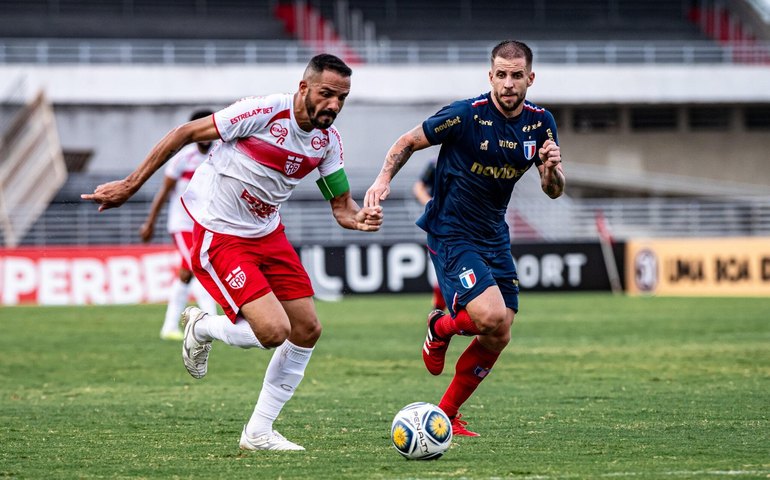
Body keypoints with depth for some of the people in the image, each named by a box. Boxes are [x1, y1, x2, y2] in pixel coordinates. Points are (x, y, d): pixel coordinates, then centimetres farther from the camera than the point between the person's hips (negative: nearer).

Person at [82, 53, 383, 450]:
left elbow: (341, 205, 8)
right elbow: (186, 133, -15)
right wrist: (130, 185, -13)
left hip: (267, 232, 8)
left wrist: (359, 218, -18)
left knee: (307, 330, 3)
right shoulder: (266, 111, -22)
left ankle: (258, 432, 15)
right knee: (273, 330, -20)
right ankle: (202, 328, 13)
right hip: (219, 235, -8)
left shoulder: (328, 140, -1)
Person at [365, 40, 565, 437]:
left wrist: (552, 168, -21)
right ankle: (441, 327, 10)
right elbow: (408, 142, -3)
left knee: (497, 339, 3)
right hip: (450, 234, -6)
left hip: (494, 236, 6)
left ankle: (447, 415, 20)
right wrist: (384, 178, -19)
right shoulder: (465, 115, -16)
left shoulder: (540, 123, -1)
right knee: (490, 316, -25)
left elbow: (553, 190, 1)